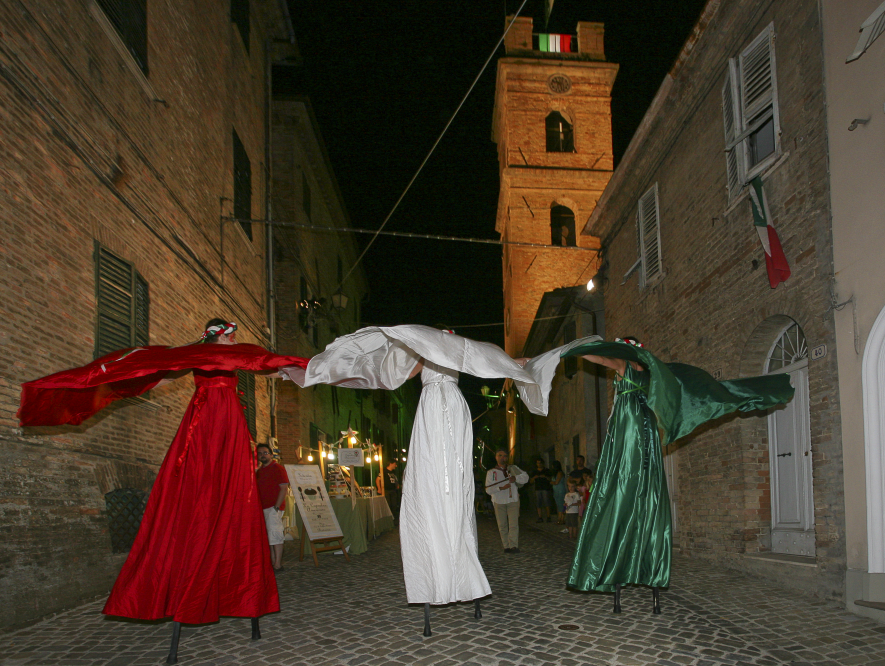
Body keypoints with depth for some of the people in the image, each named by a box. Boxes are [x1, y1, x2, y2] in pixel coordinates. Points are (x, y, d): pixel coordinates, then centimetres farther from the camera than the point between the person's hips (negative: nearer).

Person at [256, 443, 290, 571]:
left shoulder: (278, 468, -4)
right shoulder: (259, 471, 18)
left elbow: (284, 488, -11)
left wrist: (276, 507, -16)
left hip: (273, 508, -8)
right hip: (262, 508, 8)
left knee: (274, 534, -11)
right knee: (268, 536, 8)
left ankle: (278, 564, -10)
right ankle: (272, 562, 14)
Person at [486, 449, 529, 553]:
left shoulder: (513, 468, 10)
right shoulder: (491, 472, 7)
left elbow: (525, 477, 1)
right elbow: (488, 489, -2)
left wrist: (515, 478, -19)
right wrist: (501, 488, -17)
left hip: (513, 500, 0)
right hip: (499, 502, 1)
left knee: (513, 524, -10)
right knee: (502, 525, 1)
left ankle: (513, 546, -12)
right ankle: (506, 546, 8)